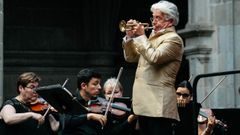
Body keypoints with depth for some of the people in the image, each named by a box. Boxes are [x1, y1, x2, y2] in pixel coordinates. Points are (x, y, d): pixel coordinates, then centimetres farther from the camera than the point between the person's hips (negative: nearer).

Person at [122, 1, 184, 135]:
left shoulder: (173, 39, -6)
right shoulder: (153, 36, 22)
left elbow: (154, 57, -22)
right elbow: (131, 57, 23)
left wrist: (141, 36, -12)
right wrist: (130, 37, 8)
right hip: (145, 103, 9)